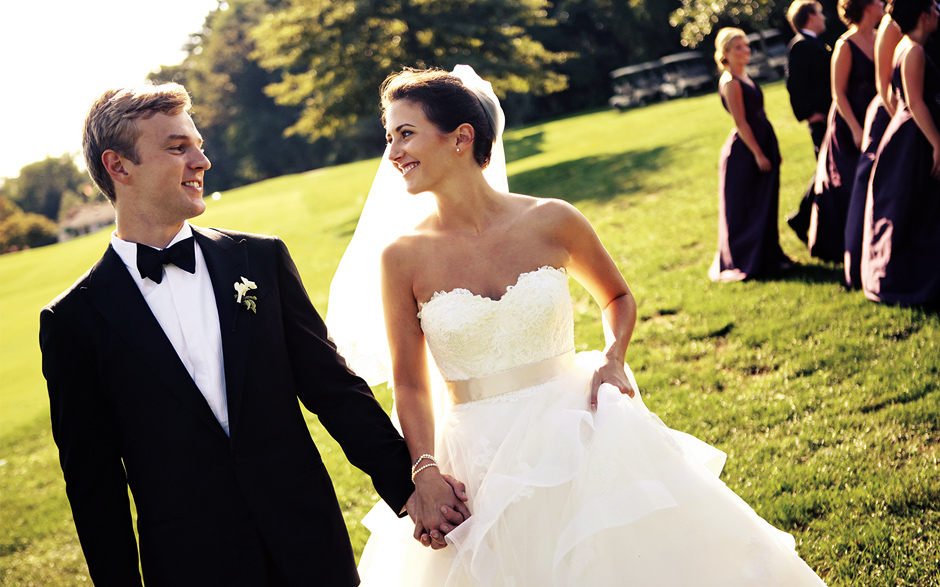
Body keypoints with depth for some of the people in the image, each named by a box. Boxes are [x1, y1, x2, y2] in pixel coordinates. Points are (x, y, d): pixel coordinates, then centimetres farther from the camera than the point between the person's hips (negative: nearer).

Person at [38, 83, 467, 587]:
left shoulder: (263, 258, 2)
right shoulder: (75, 320, -4)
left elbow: (334, 387, 4)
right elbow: (93, 482, -1)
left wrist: (407, 487, -1)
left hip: (310, 545, 3)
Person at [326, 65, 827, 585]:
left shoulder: (551, 222, -6)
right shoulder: (402, 257, -7)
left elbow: (618, 298, 13)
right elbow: (411, 385, -1)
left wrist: (612, 359, -6)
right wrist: (426, 472, -15)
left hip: (575, 440, 1)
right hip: (477, 466, 0)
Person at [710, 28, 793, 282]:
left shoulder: (744, 78, 14)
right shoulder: (730, 82, -14)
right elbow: (741, 122, -17)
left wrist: (773, 149, 18)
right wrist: (758, 154, -19)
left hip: (762, 145, 9)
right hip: (744, 150, -9)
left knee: (765, 206, 14)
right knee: (744, 208, -1)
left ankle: (768, 257, 23)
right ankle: (743, 263, 7)